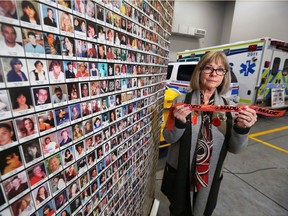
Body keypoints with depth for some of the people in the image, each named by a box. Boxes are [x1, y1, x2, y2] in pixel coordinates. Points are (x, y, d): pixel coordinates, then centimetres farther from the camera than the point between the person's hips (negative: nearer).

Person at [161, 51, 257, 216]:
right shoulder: (181, 101, -14)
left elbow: (234, 148, -4)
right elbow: (169, 138, -11)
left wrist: (241, 128, -23)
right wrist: (179, 123, -30)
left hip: (211, 176, 2)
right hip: (179, 173, -2)